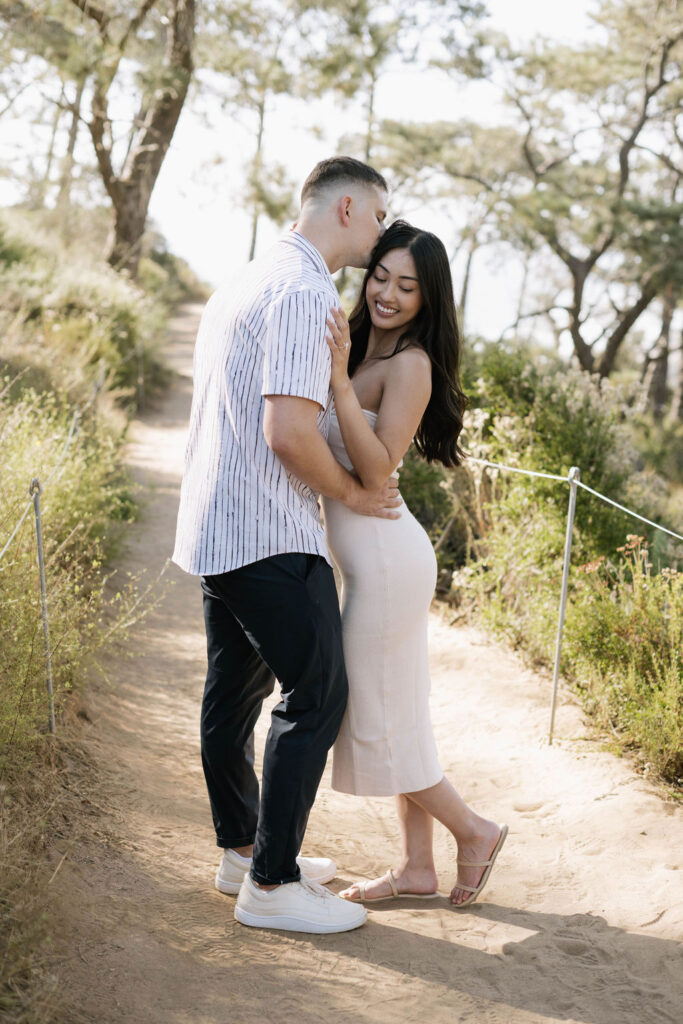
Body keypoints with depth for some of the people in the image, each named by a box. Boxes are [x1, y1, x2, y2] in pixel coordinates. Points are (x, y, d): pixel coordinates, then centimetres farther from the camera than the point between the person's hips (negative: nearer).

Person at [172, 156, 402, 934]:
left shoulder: (249, 280, 17)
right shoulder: (306, 290, -16)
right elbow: (290, 432, -25)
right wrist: (354, 494, -9)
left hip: (213, 529, 10)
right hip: (270, 536, -10)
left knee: (233, 691, 17)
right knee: (315, 696, -3)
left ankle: (241, 850, 31)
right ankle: (271, 884, 4)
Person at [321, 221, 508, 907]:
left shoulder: (411, 365, -15)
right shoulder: (361, 351, 11)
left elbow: (376, 470, -23)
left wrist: (339, 379, -28)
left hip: (386, 560, -9)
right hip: (373, 559, 9)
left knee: (374, 718, 2)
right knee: (395, 715, 14)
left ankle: (473, 830, 18)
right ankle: (417, 867, 25)